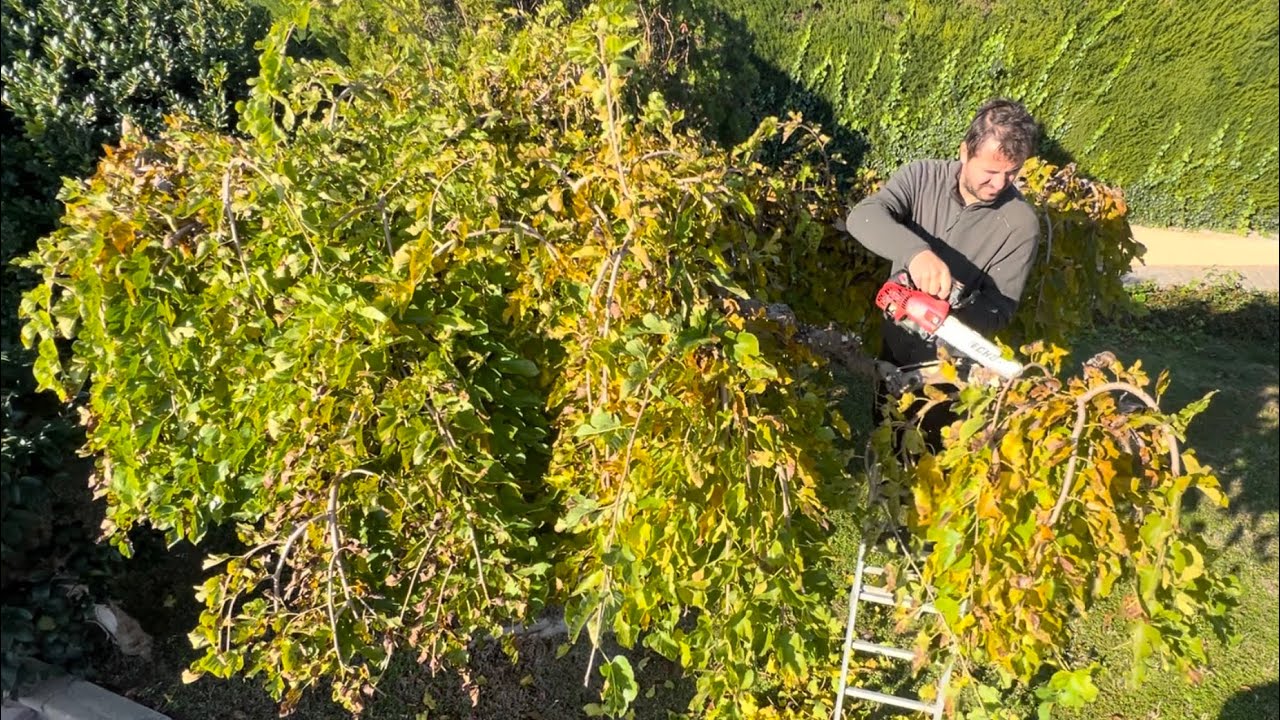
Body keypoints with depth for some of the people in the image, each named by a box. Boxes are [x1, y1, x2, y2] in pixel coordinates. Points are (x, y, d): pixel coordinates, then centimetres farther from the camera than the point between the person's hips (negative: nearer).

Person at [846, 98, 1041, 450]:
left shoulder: (1021, 223, -19)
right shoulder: (921, 177, -14)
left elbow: (998, 312, -18)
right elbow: (862, 216, -30)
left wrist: (956, 309, -39)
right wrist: (915, 251, -46)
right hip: (894, 349, 3)